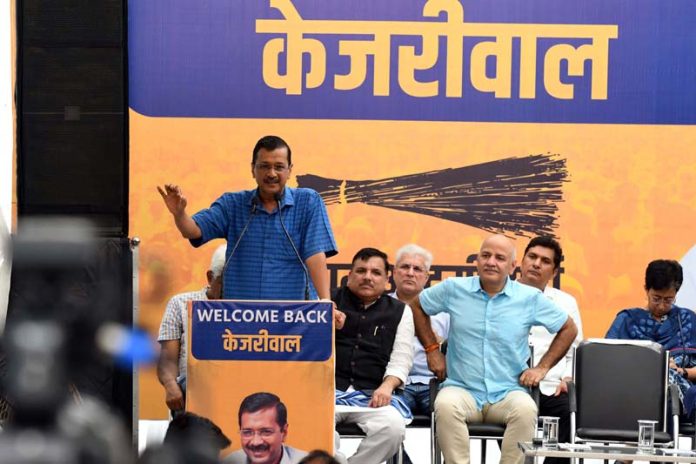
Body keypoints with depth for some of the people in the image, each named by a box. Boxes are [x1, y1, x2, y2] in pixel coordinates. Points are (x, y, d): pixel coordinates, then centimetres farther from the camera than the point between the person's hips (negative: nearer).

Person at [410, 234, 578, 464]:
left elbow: (568, 329, 15)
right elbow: (416, 305, 21)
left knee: (526, 409, -35)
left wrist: (542, 368, 8)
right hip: (462, 389, 0)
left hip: (509, 392, 0)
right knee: (446, 405, -36)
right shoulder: (454, 289, 5)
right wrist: (432, 349, 14)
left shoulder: (530, 298, 4)